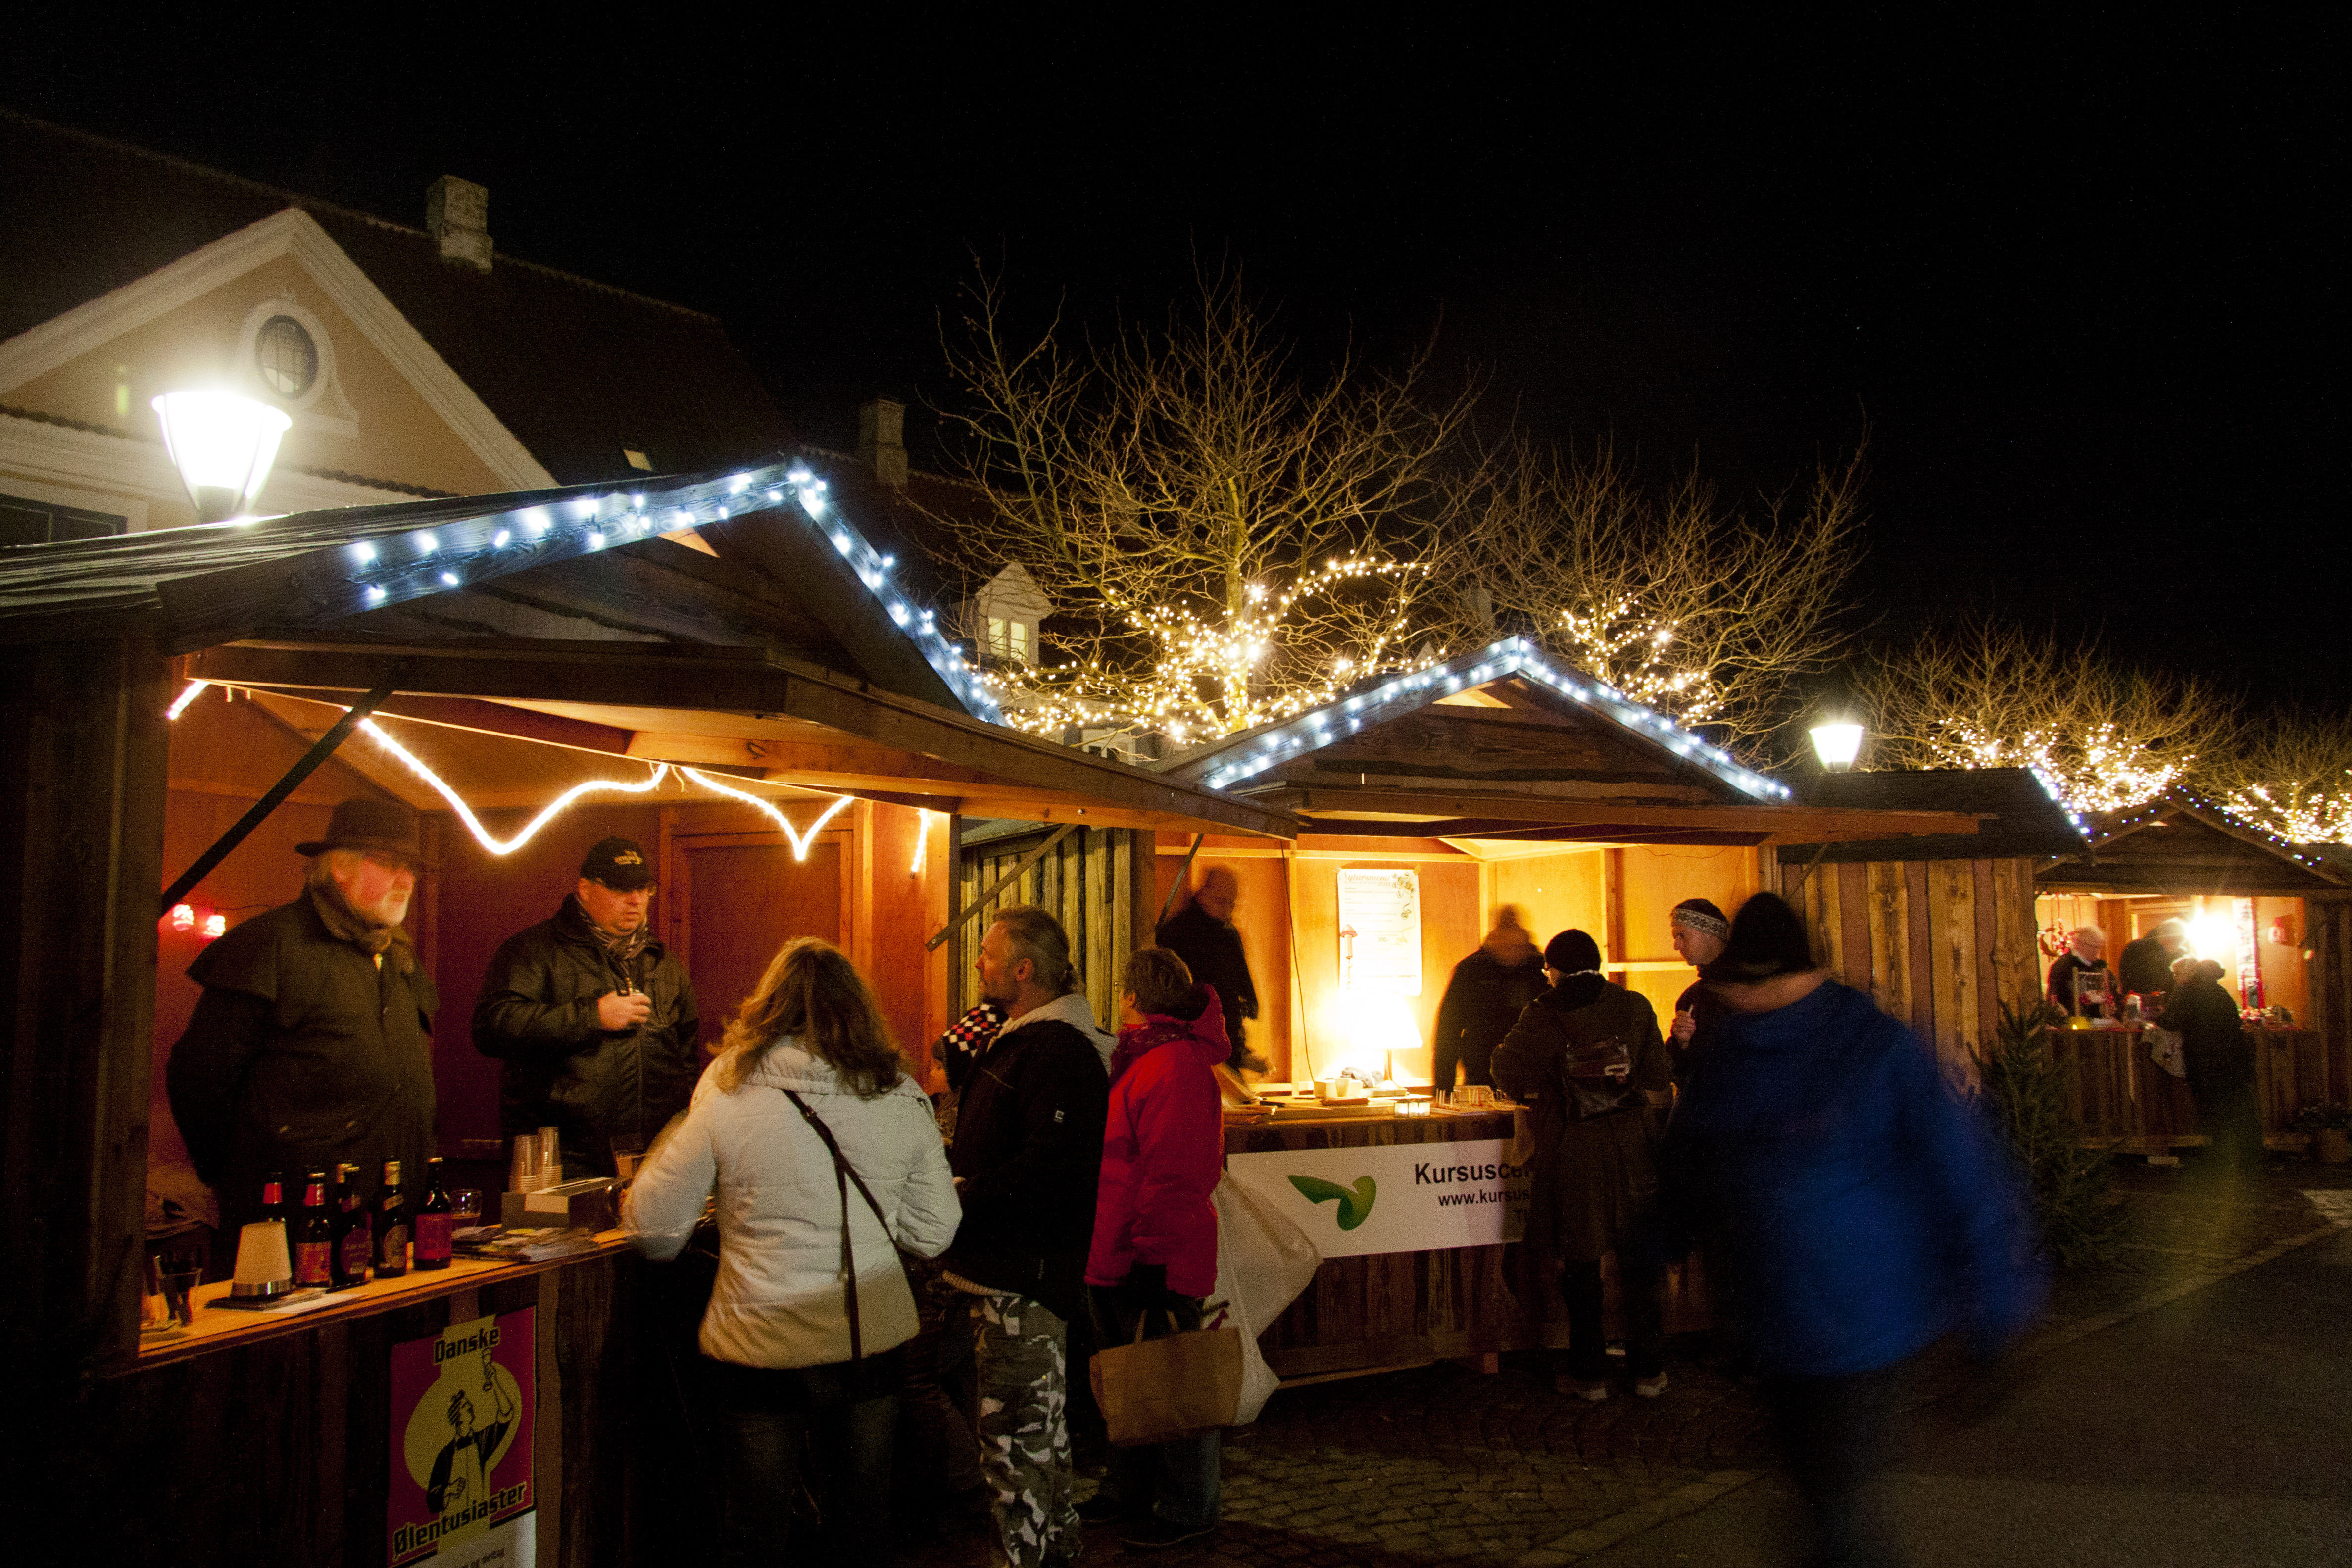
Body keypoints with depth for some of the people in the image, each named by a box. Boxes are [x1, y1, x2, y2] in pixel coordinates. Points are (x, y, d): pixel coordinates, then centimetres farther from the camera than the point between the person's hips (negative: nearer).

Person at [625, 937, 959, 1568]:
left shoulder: (727, 1095, -10)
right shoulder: (902, 1098, -3)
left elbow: (655, 1230, -5)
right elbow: (934, 1234, 3)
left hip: (761, 1347, -2)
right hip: (873, 1343, 3)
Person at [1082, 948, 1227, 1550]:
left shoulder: (1176, 1066, -20)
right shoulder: (1137, 1059, 14)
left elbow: (1173, 1178, -25)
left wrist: (1152, 1255, -25)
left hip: (1156, 1267, -10)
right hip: (1117, 1259, 10)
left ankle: (1187, 1509, 17)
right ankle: (1127, 1493, 34)